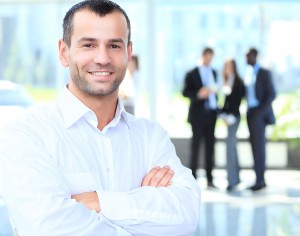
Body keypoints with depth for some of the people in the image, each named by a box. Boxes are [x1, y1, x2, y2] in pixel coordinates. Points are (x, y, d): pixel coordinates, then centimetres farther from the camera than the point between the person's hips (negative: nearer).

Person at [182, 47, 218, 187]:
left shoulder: (213, 73, 15)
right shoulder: (192, 74, -1)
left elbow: (213, 90, 17)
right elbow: (185, 92, -6)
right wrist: (199, 94, -21)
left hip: (211, 113, 5)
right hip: (198, 114, -5)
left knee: (210, 146, 5)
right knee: (195, 145, -1)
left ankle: (209, 178, 9)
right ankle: (193, 177, 3)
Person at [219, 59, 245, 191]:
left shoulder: (238, 83, -6)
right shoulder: (225, 83, 12)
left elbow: (237, 101, -11)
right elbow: (224, 100, 13)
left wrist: (231, 117, -14)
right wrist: (223, 114, 0)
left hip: (233, 117, -7)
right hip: (227, 117, 7)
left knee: (230, 146, -12)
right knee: (232, 146, 12)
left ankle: (232, 180, -12)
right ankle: (236, 177, 20)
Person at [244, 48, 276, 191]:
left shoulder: (264, 73, -5)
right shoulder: (247, 73, 15)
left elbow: (271, 94, -9)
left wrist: (261, 111, -17)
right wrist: (248, 112, 5)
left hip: (259, 113, -6)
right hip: (251, 113, 6)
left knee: (259, 145, -9)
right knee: (255, 146, 5)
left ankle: (259, 179, -7)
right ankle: (261, 179, 9)